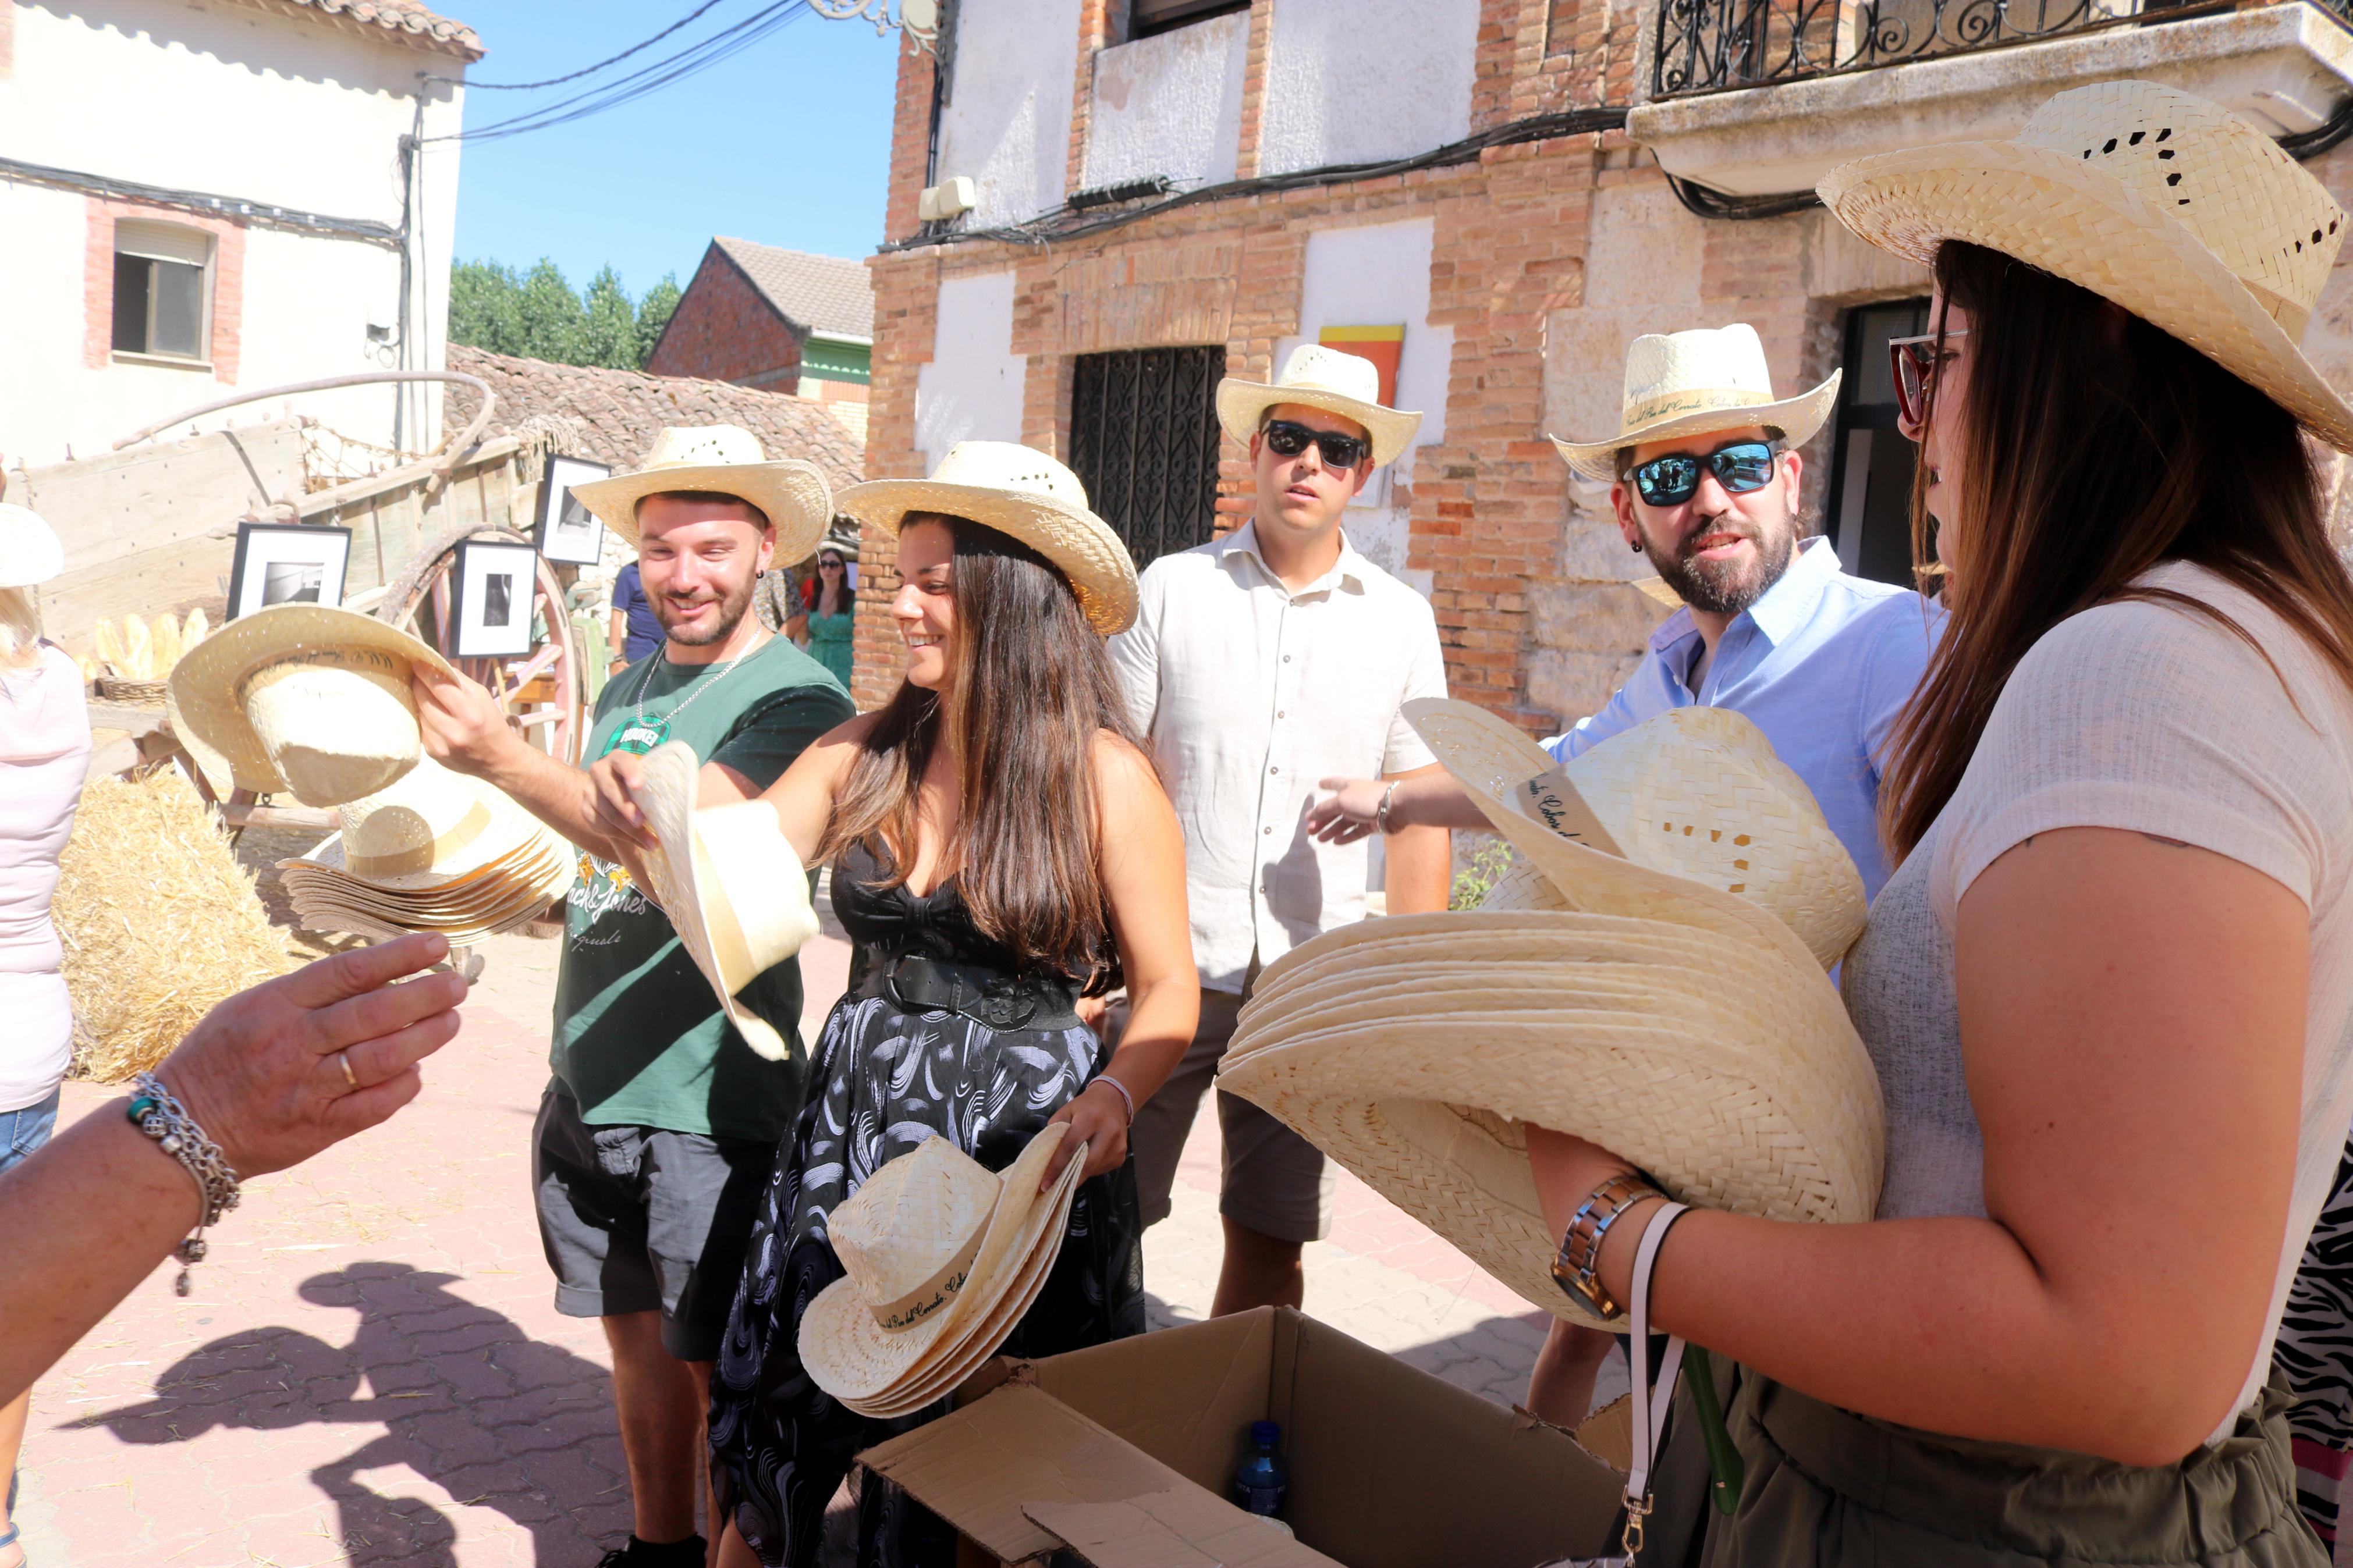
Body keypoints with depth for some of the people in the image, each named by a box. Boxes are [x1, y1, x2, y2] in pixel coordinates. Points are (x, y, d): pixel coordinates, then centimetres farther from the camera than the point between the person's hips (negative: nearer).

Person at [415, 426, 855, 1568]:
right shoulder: (629, 687, 10)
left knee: (721, 1366, 6)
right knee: (634, 1334, 19)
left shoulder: (795, 699, -13)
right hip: (588, 1083, 7)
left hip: (708, 1099, -7)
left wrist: (505, 760, -32)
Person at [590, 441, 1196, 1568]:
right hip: (856, 1129, 4)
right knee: (772, 1436, 13)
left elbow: (1168, 990, -7)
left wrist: (1112, 1099, -25)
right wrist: (643, 814, -17)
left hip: (1018, 1149, -4)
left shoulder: (1102, 774, -10)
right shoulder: (869, 753, 3)